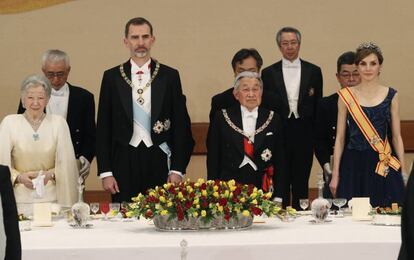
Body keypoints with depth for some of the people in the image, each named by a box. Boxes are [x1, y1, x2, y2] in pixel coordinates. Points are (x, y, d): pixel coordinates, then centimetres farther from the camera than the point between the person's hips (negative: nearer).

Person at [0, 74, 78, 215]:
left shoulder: (58, 122, 3)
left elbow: (66, 163, 3)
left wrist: (51, 174, -15)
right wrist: (19, 177, -16)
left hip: (52, 198, 0)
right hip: (20, 199, 0)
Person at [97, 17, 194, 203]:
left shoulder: (170, 76, 5)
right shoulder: (112, 77, 5)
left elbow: (181, 124, 5)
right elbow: (103, 127, 5)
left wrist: (177, 169, -1)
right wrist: (105, 172, -1)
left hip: (159, 161, 0)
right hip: (124, 163, 0)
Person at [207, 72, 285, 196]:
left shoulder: (273, 119, 6)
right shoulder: (222, 118, 4)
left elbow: (279, 161, 7)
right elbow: (213, 158, 6)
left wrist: (278, 197, 1)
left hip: (263, 187, 1)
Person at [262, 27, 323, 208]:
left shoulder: (313, 71, 7)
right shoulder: (269, 73, 6)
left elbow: (318, 106, 7)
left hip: (304, 134, 1)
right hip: (279, 135, 0)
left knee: (301, 184, 6)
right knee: (280, 183, 2)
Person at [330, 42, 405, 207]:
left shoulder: (391, 96, 6)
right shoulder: (346, 96, 3)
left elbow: (397, 137, 8)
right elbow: (340, 138, 6)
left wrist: (403, 171, -1)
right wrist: (335, 175, 1)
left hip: (384, 165, 1)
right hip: (354, 165, -1)